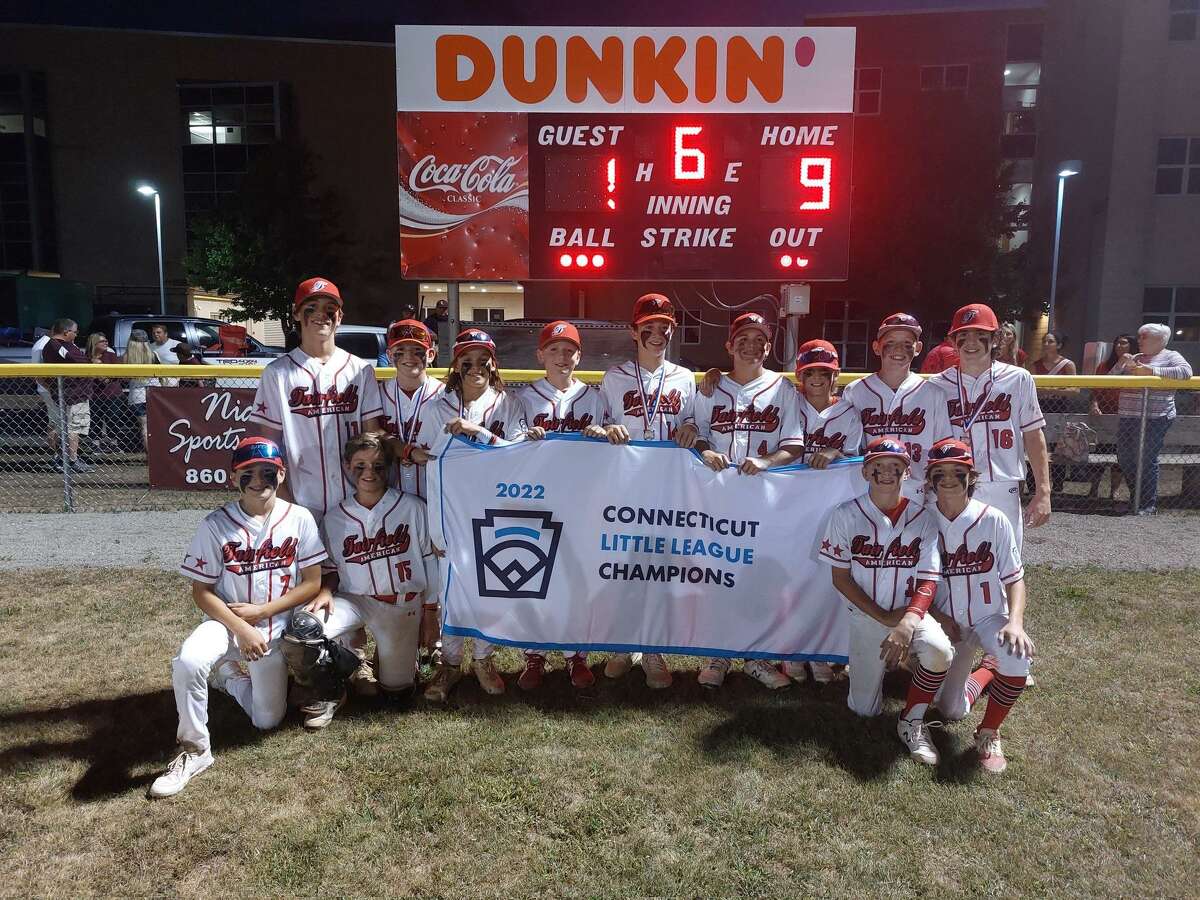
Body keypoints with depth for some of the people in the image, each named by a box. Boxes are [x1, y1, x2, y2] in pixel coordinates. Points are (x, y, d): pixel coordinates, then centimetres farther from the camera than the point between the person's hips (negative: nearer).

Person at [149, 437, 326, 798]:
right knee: (188, 662, -34)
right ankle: (195, 749, -12)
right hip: (226, 620, -1)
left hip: (275, 627, 2)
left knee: (268, 720, 5)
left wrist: (262, 611, -16)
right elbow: (201, 591, -8)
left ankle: (230, 675, 36)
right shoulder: (216, 524, -11)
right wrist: (241, 630, -20)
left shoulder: (299, 518, -8)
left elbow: (312, 582, -6)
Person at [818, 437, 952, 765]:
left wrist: (906, 624, -28)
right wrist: (885, 618, -15)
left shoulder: (922, 519, -5)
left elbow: (928, 581, -9)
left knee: (939, 650, -33)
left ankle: (912, 721, -6)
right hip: (866, 617, 0)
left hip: (911, 613, 0)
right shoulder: (846, 516, -8)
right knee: (865, 709, 0)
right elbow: (841, 578, -6)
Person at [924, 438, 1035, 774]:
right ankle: (986, 672, 34)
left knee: (1017, 657, -35)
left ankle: (989, 733, -9)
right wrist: (939, 618, -15)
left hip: (990, 617, -1)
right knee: (951, 711, 0)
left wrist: (1015, 622, -26)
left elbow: (1014, 578, -9)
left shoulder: (993, 520, -11)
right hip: (945, 623, 2)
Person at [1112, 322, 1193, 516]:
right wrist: (1120, 365, 1)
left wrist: (1152, 371, -20)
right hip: (1127, 418, 7)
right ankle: (1136, 499, 25)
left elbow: (1186, 371, -18)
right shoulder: (1135, 358, 19)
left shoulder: (1170, 356, 2)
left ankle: (1149, 505, 5)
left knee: (1146, 460, -6)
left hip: (1154, 419, -7)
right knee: (1125, 459, 9)